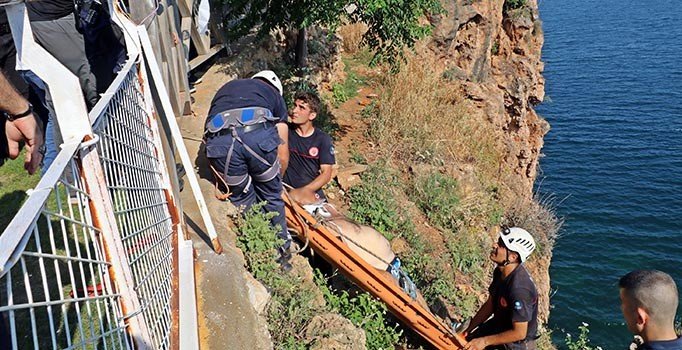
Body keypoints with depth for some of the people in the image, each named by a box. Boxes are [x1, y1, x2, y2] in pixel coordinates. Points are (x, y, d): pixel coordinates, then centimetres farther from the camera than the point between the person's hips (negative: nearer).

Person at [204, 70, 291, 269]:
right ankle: (282, 255, 34)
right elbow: (282, 155, 30)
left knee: (242, 200, 23)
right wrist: (275, 181, 49)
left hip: (219, 140, 2)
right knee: (271, 197, 22)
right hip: (259, 134, -1)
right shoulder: (274, 94, 34)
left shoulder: (226, 88, 42)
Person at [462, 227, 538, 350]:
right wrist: (468, 330, 2)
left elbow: (519, 333, -27)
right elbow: (490, 304, 5)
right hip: (499, 324, 8)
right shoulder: (500, 272, -9)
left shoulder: (519, 289, -35)